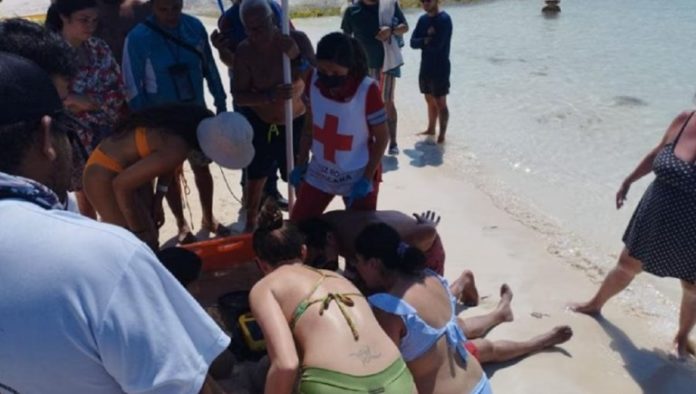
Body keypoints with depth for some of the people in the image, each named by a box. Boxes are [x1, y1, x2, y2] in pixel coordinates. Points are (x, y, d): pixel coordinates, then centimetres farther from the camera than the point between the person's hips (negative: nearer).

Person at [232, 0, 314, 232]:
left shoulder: (296, 39, -16)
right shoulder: (244, 52, -17)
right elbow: (239, 96, -18)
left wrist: (297, 58, -36)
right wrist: (271, 95, -34)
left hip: (296, 122, 0)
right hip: (260, 124, 0)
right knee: (255, 178, 12)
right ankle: (250, 224, 35)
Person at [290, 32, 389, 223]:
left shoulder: (367, 90, -25)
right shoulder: (313, 81, -12)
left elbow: (382, 138, -15)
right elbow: (310, 125, 3)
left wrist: (367, 179, -16)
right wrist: (301, 164, 5)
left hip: (358, 175, -4)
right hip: (320, 171, 4)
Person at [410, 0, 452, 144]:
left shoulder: (444, 19, -14)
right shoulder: (423, 19, 8)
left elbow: (437, 44, -22)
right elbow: (413, 42, -1)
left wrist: (423, 41, -6)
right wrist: (427, 40, -17)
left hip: (440, 68, -7)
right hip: (425, 67, 7)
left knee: (440, 103, 0)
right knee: (430, 101, 18)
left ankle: (442, 134, 9)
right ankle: (431, 129, 31)